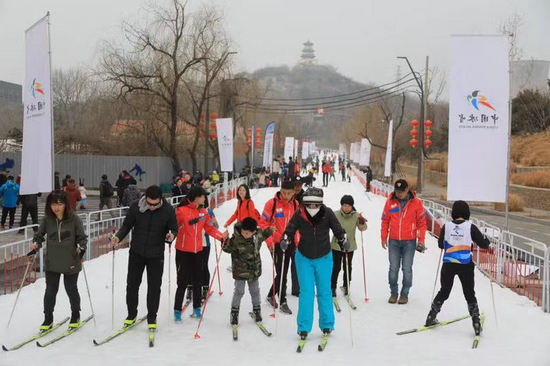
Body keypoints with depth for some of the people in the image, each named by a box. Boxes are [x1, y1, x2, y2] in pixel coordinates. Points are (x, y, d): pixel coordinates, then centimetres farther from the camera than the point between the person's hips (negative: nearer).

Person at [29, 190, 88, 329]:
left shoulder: (74, 219, -11)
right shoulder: (47, 219, -4)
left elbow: (82, 237, -5)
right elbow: (39, 235, 8)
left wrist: (81, 248, -23)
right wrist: (35, 244, -11)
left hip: (71, 263, -2)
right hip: (52, 263, 2)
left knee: (71, 289, 11)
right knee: (50, 291, 8)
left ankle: (75, 316, 32)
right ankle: (48, 319, 25)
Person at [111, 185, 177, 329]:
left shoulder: (168, 210, -14)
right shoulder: (136, 207, -12)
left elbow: (174, 228, -3)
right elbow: (127, 225, -1)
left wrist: (171, 235, -26)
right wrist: (118, 237, -17)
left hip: (156, 255, -1)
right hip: (136, 252, 1)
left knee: (154, 287, 6)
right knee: (132, 284, 10)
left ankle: (152, 318, 22)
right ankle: (131, 315, 28)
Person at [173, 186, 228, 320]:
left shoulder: (203, 212, 7)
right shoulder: (181, 210, -10)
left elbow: (210, 228, 10)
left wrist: (222, 236, -4)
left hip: (198, 251, 5)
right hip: (183, 251, -5)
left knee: (197, 281, 11)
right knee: (183, 281, -1)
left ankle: (197, 308, 24)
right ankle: (177, 310, 12)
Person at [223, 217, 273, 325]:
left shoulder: (258, 233, -10)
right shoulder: (236, 239, -23)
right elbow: (227, 249, -13)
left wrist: (269, 231, 2)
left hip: (254, 269, 4)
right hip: (240, 270, -4)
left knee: (255, 291, 16)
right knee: (239, 291, 3)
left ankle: (257, 310, 35)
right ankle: (234, 313, 19)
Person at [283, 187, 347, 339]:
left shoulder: (327, 213, -16)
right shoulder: (299, 214, -16)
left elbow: (338, 230, -6)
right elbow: (290, 230, -6)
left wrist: (344, 242, -21)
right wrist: (285, 241, -23)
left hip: (324, 258, 0)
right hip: (304, 258, 0)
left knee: (324, 291, 8)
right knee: (306, 292, -3)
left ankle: (327, 325, 23)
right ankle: (304, 328, 5)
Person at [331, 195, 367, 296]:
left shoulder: (356, 215, -5)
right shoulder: (335, 214, -10)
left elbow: (362, 228, -4)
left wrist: (362, 222, -25)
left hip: (350, 246, 2)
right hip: (336, 245, -2)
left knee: (347, 267, 12)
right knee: (336, 267, 1)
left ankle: (346, 286, 29)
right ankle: (332, 287, 14)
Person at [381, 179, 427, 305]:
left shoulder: (416, 202, -3)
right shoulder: (390, 202, 1)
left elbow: (422, 222, 2)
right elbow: (385, 221, 9)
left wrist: (421, 240, -2)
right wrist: (384, 238, 7)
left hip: (409, 241, -1)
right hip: (394, 241, 2)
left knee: (407, 269, 1)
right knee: (393, 268, 4)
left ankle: (405, 294, 13)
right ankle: (393, 293, 17)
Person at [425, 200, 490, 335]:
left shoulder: (446, 226, -3)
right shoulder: (470, 227, -8)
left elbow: (440, 244, 10)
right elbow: (484, 244, -1)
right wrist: (486, 239, 21)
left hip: (448, 265, 2)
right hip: (465, 265, -2)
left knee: (444, 291, 17)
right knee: (469, 294, 10)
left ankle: (431, 317, 21)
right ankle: (476, 322, 6)